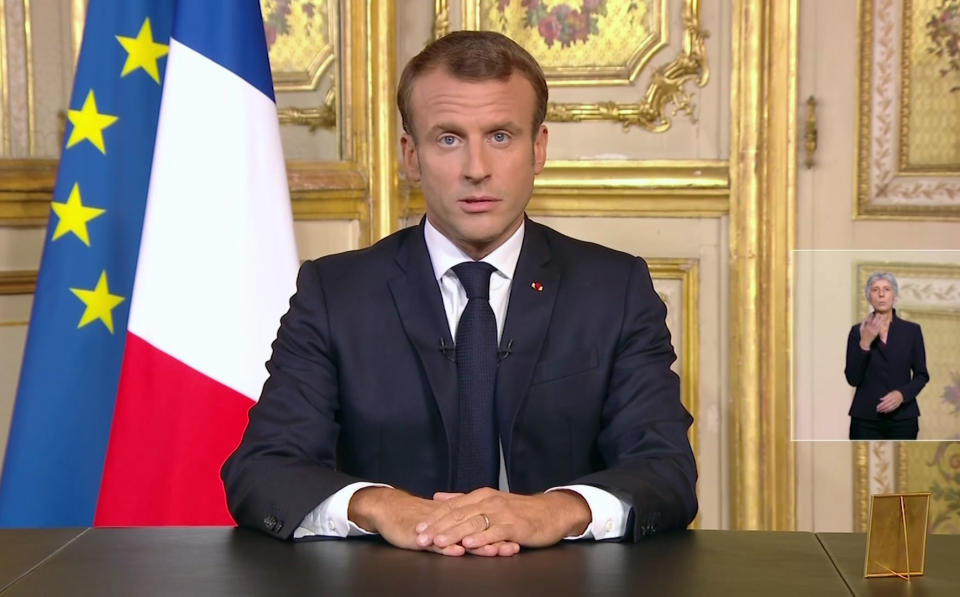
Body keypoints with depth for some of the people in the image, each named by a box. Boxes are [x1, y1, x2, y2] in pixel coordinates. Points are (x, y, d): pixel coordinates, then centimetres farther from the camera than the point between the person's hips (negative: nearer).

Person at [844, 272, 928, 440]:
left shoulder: (912, 330, 5)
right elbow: (853, 378, -4)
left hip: (902, 418, 1)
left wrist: (902, 394, -14)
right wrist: (864, 343, -17)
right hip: (866, 418, -1)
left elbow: (922, 375, 5)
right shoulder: (858, 331, 3)